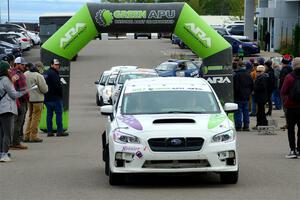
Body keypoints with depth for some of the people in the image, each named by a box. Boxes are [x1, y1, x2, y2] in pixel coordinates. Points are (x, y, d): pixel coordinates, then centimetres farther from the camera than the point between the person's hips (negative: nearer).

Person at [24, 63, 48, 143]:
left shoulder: (25, 74, 5)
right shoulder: (38, 76, -16)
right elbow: (44, 89, -15)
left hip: (28, 99, 7)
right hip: (37, 99, -7)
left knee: (30, 117, 17)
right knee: (36, 118, 0)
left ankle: (27, 136, 17)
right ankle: (33, 136, 1)